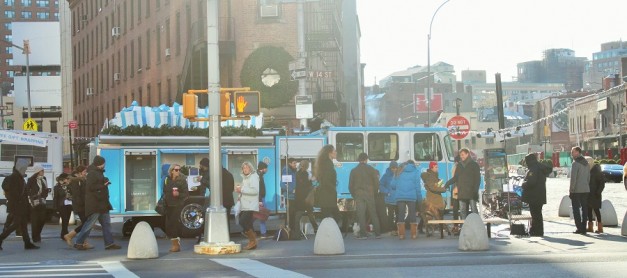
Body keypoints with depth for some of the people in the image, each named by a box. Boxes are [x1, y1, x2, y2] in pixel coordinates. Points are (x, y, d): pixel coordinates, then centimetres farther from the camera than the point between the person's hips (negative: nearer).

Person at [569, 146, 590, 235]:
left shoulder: (575, 163, -13)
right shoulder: (586, 163, 13)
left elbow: (573, 178, -16)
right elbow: (588, 177, 16)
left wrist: (571, 190, -12)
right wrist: (587, 186, 18)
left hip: (576, 190, -7)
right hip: (585, 190, 7)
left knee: (576, 209, -1)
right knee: (584, 209, 9)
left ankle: (579, 228, -5)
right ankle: (583, 228, 10)